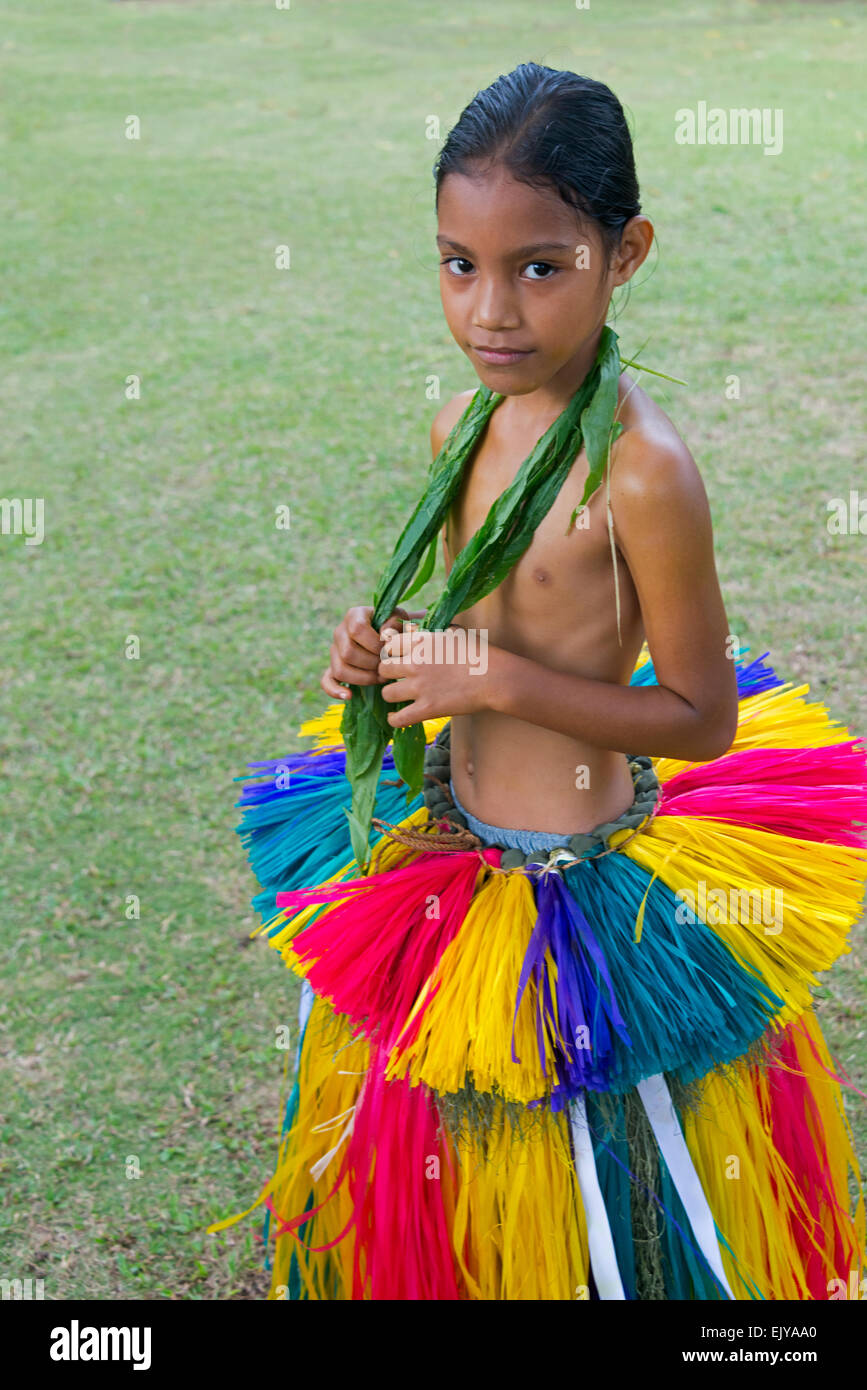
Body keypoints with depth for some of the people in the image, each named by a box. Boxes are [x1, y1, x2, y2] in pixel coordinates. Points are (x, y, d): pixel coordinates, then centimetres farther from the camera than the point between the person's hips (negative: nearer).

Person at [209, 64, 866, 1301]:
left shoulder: (642, 474, -26)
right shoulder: (466, 426, -2)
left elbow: (704, 718, -19)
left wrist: (500, 681, -24)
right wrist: (390, 647, -8)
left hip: (573, 879, -7)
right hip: (451, 827, 7)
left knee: (574, 1222, 14)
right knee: (443, 1154, 27)